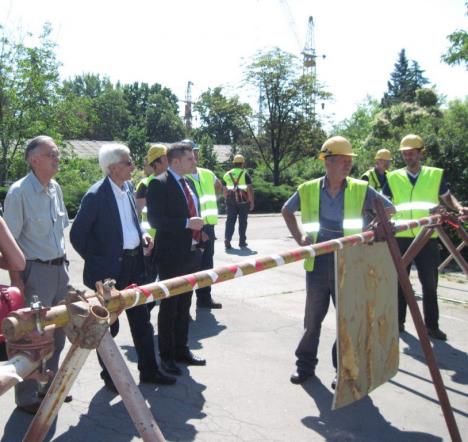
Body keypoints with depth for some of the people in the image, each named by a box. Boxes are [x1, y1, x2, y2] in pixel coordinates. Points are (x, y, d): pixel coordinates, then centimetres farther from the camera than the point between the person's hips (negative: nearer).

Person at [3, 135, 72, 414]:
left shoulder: (56, 189, 6)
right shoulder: (19, 192, -15)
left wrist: (62, 262, 13)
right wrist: (16, 278, -16)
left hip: (59, 268, 7)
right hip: (35, 272, -7)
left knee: (57, 330, 16)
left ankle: (49, 383, 34)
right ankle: (27, 397, 19)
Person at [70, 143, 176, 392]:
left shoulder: (128, 187, 6)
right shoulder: (96, 195, -17)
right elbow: (77, 235, -13)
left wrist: (141, 235, 3)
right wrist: (96, 261, -8)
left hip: (133, 265, 7)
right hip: (109, 269, -7)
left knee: (141, 319, 15)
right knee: (109, 324, 9)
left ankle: (149, 370, 29)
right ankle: (110, 376, 26)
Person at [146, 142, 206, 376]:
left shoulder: (188, 183, 12)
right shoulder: (159, 184, -13)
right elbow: (155, 219, -21)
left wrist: (198, 228, 10)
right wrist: (187, 223, -24)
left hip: (191, 254, 8)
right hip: (171, 256, -8)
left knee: (184, 305, 16)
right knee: (169, 307, 4)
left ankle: (181, 350, 29)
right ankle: (166, 356, 17)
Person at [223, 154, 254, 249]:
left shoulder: (227, 174, 10)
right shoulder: (245, 174, -3)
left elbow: (225, 190, 13)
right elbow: (250, 189, -8)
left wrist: (227, 200, 22)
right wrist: (252, 202, -3)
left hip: (231, 201, 3)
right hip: (243, 200, -3)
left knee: (230, 220, 2)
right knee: (242, 221, 7)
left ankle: (227, 239, -14)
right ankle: (242, 241, 13)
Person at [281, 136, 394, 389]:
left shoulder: (361, 190, -3)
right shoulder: (307, 190, 0)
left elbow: (389, 209, 9)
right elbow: (286, 211, 18)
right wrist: (299, 237, 8)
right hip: (317, 263, 1)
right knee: (312, 318, 12)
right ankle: (305, 363, 28)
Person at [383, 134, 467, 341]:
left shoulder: (436, 175, 3)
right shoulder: (393, 178, 4)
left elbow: (447, 196, 13)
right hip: (401, 237, 1)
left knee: (430, 283, 6)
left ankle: (432, 325, 18)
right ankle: (398, 321, 23)